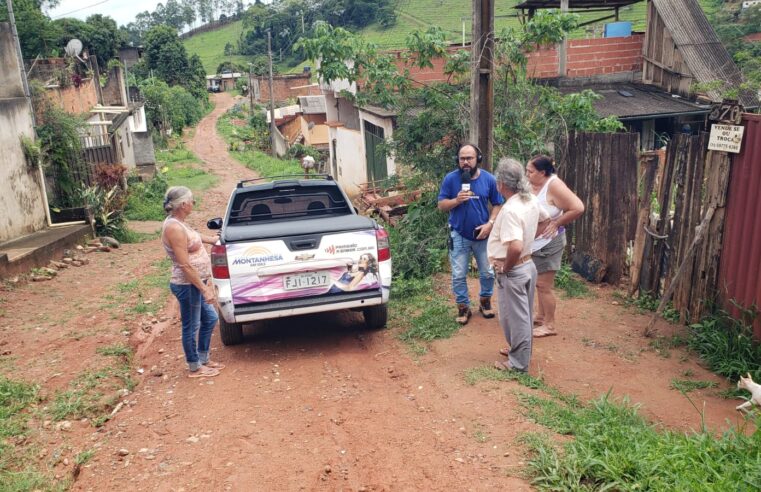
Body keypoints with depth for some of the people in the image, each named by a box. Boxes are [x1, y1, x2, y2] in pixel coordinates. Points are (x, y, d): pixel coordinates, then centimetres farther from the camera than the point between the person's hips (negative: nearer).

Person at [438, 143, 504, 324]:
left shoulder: (489, 179, -5)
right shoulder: (450, 179, -8)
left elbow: (497, 205, 1)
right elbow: (441, 205, -5)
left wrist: (490, 223, -13)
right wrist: (457, 200, -23)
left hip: (482, 235, 1)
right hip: (459, 235, -1)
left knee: (488, 273, 13)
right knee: (458, 275, 4)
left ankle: (485, 301, 36)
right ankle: (463, 307, 21)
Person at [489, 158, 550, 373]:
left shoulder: (510, 210, -28)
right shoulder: (531, 200, 0)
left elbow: (516, 247, -38)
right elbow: (545, 220, 20)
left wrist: (505, 267, -22)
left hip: (512, 272, -9)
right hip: (528, 265, 9)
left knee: (514, 317, 6)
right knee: (523, 314, 22)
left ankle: (518, 363, 20)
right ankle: (520, 351, 40)